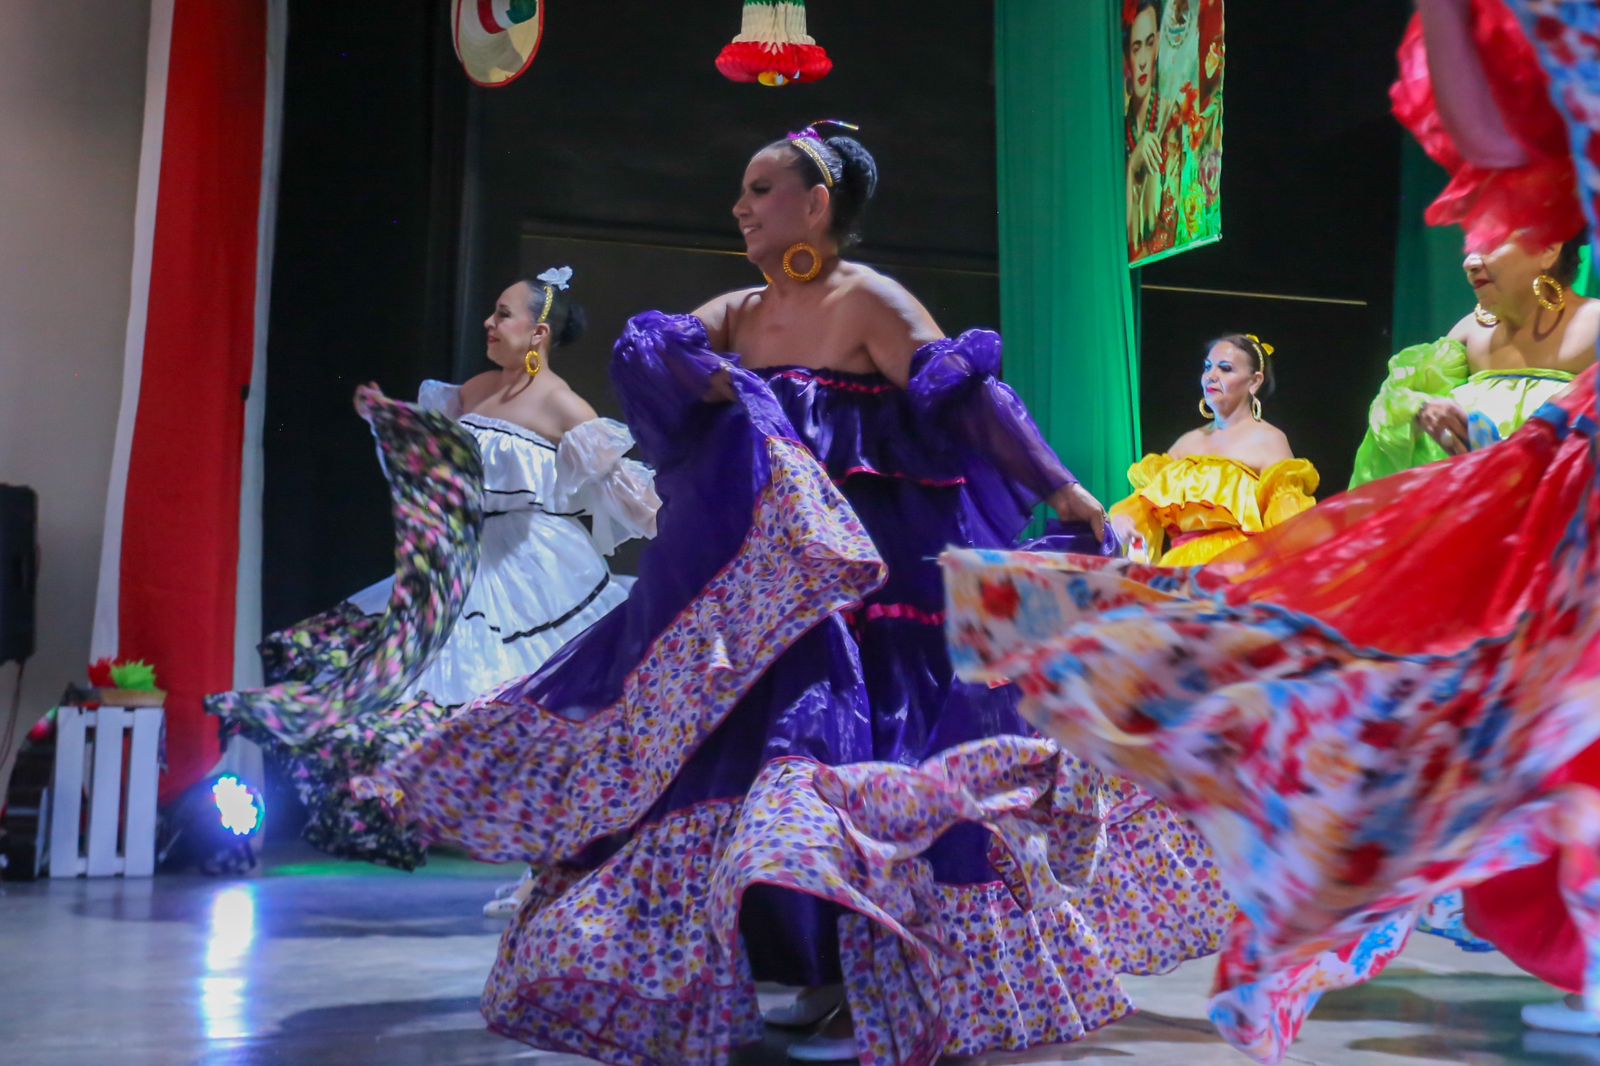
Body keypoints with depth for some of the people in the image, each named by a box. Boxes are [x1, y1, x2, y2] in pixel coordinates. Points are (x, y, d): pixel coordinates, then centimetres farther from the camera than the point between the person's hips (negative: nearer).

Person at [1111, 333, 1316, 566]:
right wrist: (1123, 517, -1)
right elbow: (1148, 502, 19)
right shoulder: (1189, 441, 18)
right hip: (1178, 566, 5)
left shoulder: (1268, 440, 2)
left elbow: (1286, 523, -5)